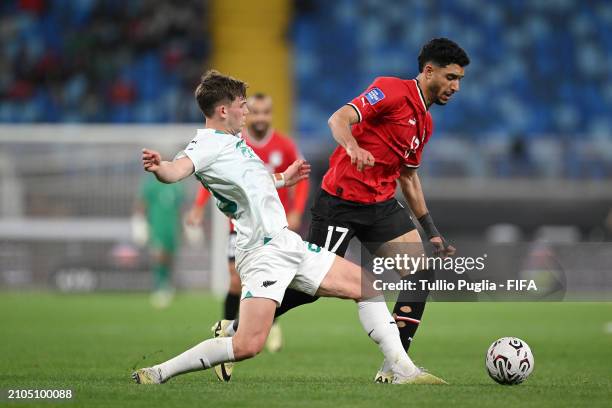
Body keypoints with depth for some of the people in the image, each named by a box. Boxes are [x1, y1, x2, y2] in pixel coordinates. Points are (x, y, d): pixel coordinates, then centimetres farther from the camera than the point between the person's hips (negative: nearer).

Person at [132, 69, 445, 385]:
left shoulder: (231, 141, 16)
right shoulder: (207, 143, -13)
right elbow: (176, 170, -34)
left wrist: (282, 178, 45)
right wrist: (158, 167, -55)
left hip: (287, 241, 10)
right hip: (263, 251, -10)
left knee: (366, 285, 13)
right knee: (248, 345, -22)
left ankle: (403, 371, 17)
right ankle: (157, 374, -9)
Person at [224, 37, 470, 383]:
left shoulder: (425, 122, 15)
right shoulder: (393, 90, -11)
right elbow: (339, 120, -22)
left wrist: (432, 231, 23)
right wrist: (353, 147, -44)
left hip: (382, 205, 8)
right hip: (341, 202, -8)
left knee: (423, 269, -9)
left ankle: (394, 367, -8)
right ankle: (234, 331, 15)